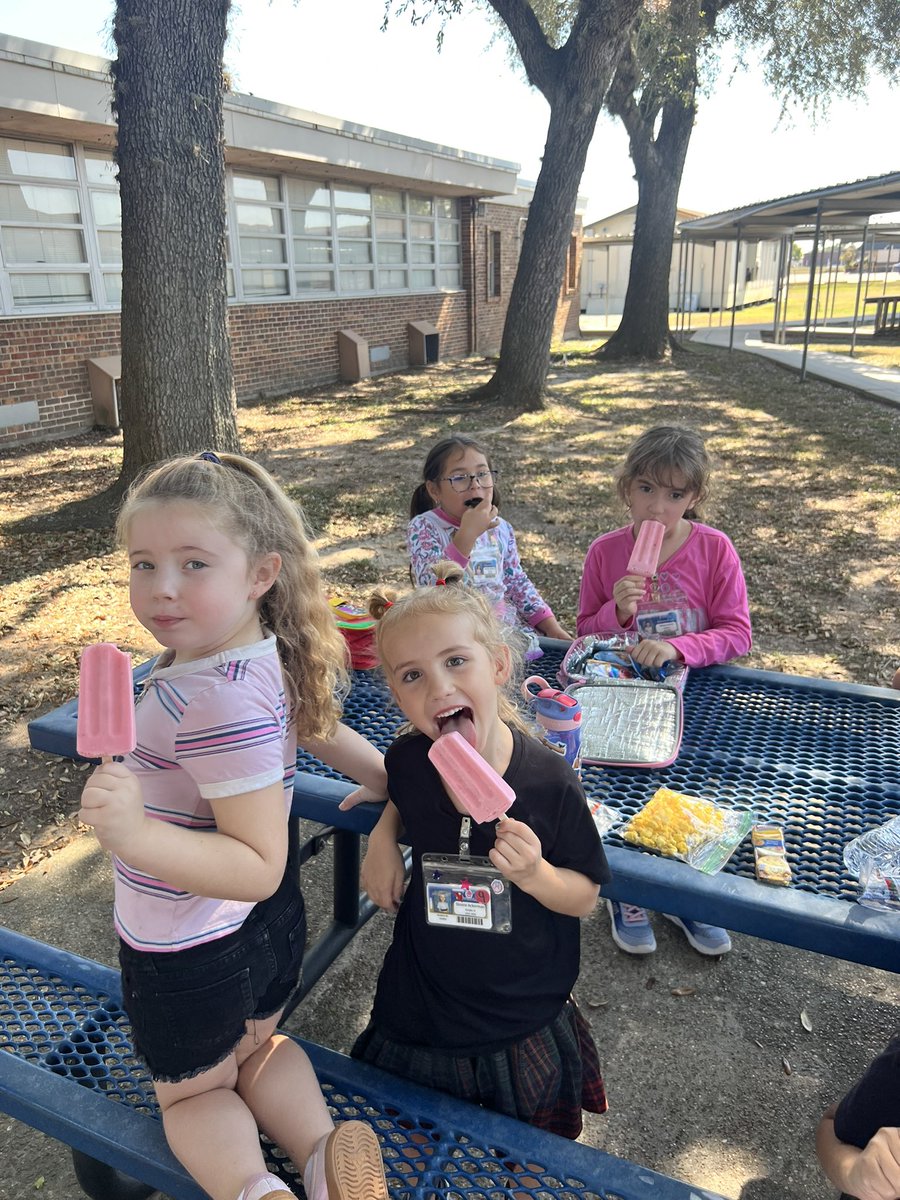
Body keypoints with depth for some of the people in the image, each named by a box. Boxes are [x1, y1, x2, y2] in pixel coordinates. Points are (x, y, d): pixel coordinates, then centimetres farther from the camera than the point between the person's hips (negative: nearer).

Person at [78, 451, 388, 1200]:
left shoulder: (221, 702, -37)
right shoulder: (266, 655, -11)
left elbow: (259, 866, -34)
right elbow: (315, 723, 8)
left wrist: (137, 836, -45)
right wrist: (383, 776, 25)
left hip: (191, 954, -7)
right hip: (270, 921, 7)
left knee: (192, 1091, 24)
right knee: (258, 1046, 33)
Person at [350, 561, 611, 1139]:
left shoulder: (551, 781, -25)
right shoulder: (408, 760, -17)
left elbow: (584, 898, -12)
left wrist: (534, 873, -32)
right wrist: (383, 835, -8)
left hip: (522, 1022, -2)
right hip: (417, 1017, 3)